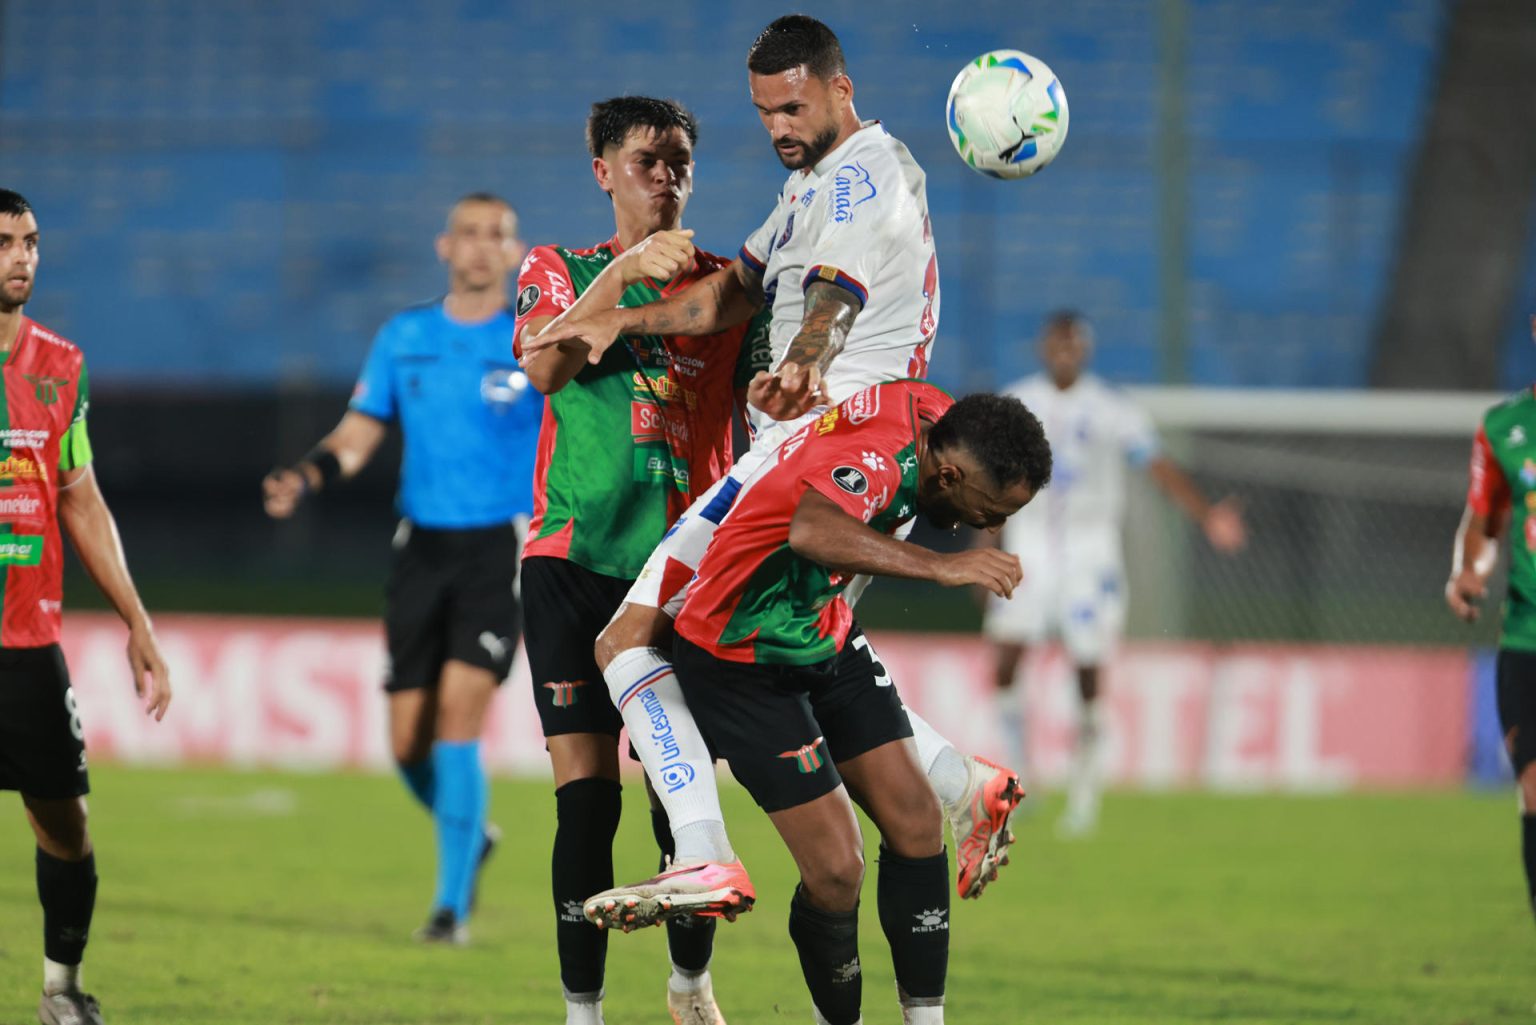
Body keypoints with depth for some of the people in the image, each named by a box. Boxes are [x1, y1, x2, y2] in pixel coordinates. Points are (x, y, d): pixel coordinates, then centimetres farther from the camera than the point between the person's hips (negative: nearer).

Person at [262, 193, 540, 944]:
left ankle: (452, 904, -9)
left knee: (457, 720, -16)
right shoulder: (404, 338, 8)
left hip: (500, 549, -4)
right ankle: (470, 838, 33)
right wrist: (306, 479, -9)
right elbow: (359, 433, 9)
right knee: (408, 741, 2)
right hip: (423, 547, 4)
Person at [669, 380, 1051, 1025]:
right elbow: (813, 532, -55)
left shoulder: (930, 413, -7)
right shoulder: (879, 456, -33)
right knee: (836, 869, -11)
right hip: (741, 665, -9)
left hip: (827, 639, 9)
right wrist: (940, 566, -55)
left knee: (915, 821, 2)